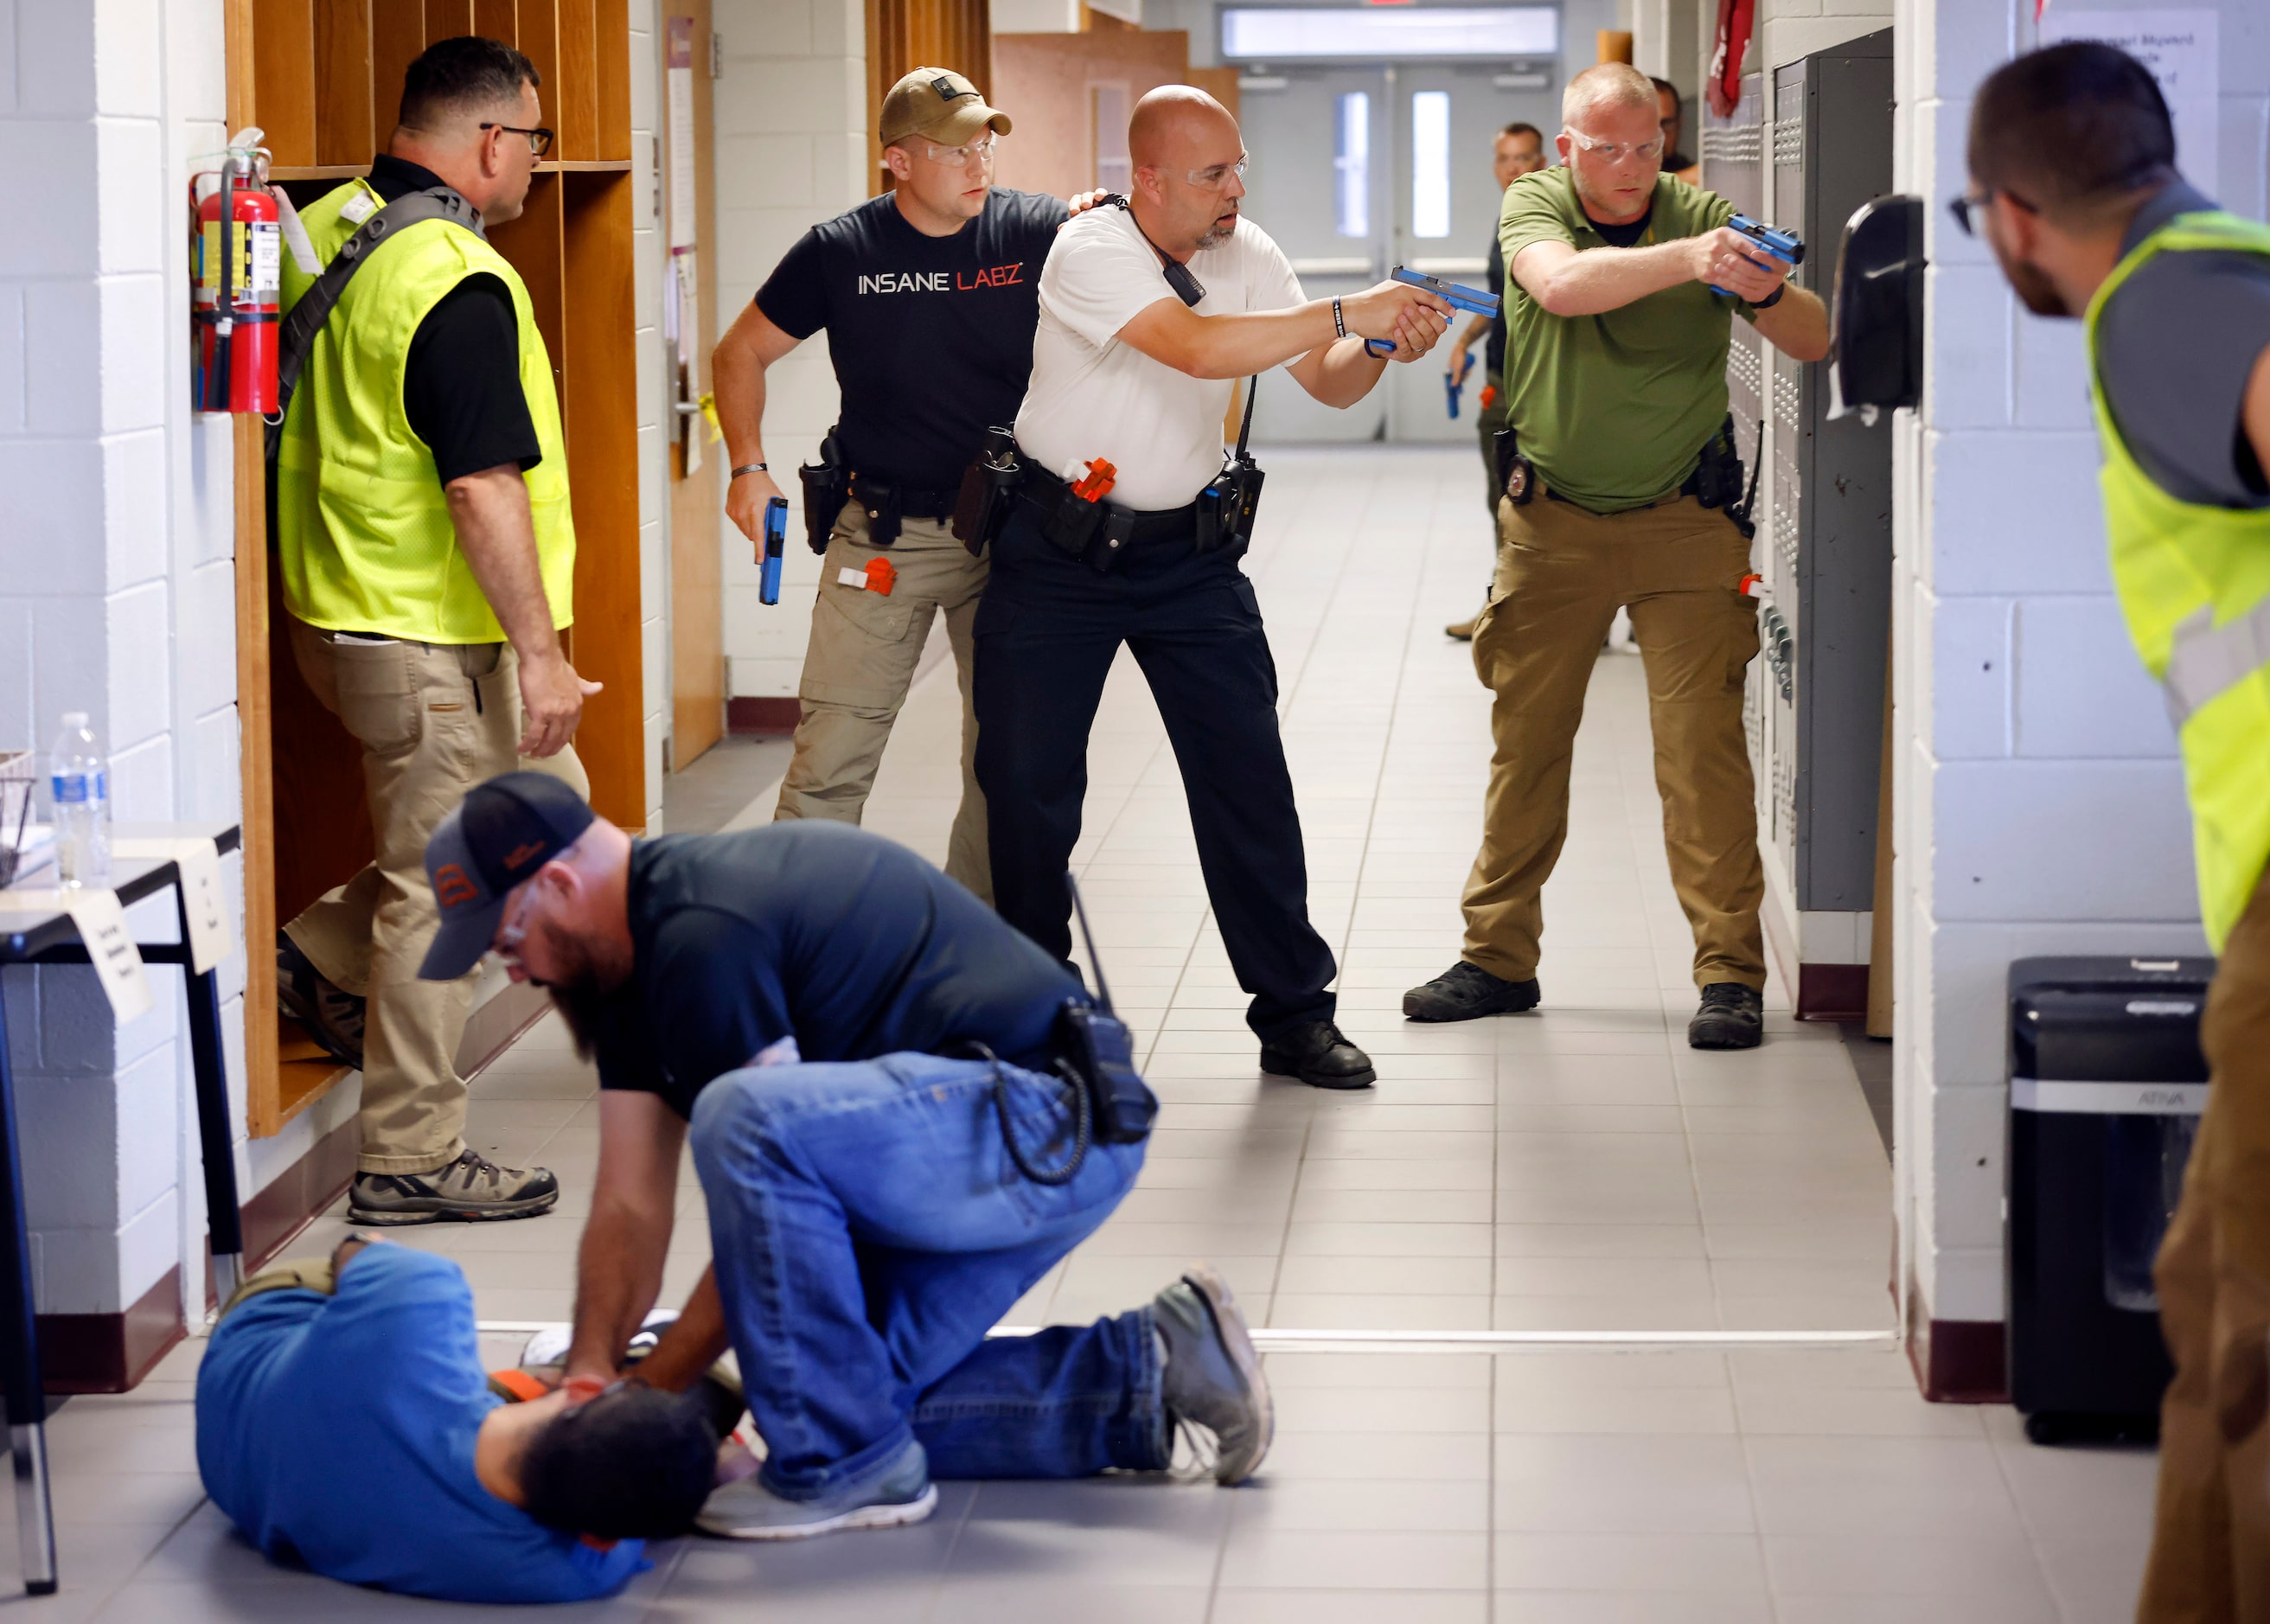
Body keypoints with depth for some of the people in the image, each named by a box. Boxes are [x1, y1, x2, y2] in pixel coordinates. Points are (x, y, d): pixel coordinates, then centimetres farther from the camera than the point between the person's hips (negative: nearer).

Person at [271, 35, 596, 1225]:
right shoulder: (457, 281, -21)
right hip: (434, 635, -9)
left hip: (341, 612, 9)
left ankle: (321, 959, 23)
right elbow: (484, 485, -25)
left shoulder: (322, 232, 7)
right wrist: (540, 651, -20)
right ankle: (410, 1162, 7)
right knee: (440, 884, 0)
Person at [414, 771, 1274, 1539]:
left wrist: (651, 1394, -11)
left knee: (746, 1118, -31)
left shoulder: (702, 936, -20)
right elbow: (631, 1205, 9)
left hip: (1048, 1124, -11)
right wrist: (590, 1379, -3)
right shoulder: (637, 940, 11)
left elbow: (760, 1149, -17)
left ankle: (842, 1465, -17)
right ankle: (1149, 1370, 17)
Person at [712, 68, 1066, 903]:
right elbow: (741, 352, 8)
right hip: (881, 536, -1)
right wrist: (748, 466, -2)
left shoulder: (1035, 230, -3)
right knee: (831, 756, -5)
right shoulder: (839, 252, -3)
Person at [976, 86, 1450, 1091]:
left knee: (1248, 776, -1)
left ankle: (1294, 1015, 6)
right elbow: (1196, 348, -35)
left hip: (1186, 551, 4)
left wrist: (1380, 348, -21)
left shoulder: (1246, 253, -1)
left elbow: (1328, 383, 2)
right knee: (1028, 783, 1)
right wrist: (1346, 314, -32)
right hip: (1057, 546, -4)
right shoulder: (1090, 253, -20)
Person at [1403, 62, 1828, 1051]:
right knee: (1524, 740, 7)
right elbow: (1563, 284, -29)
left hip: (1683, 523, -2)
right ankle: (1499, 958, 18)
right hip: (1552, 522, 2)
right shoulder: (1535, 206, -6)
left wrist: (1770, 293, -35)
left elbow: (1814, 345, -13)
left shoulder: (1704, 218, -8)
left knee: (1703, 744, -7)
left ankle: (1730, 970, -2)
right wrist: (1685, 261, -44)